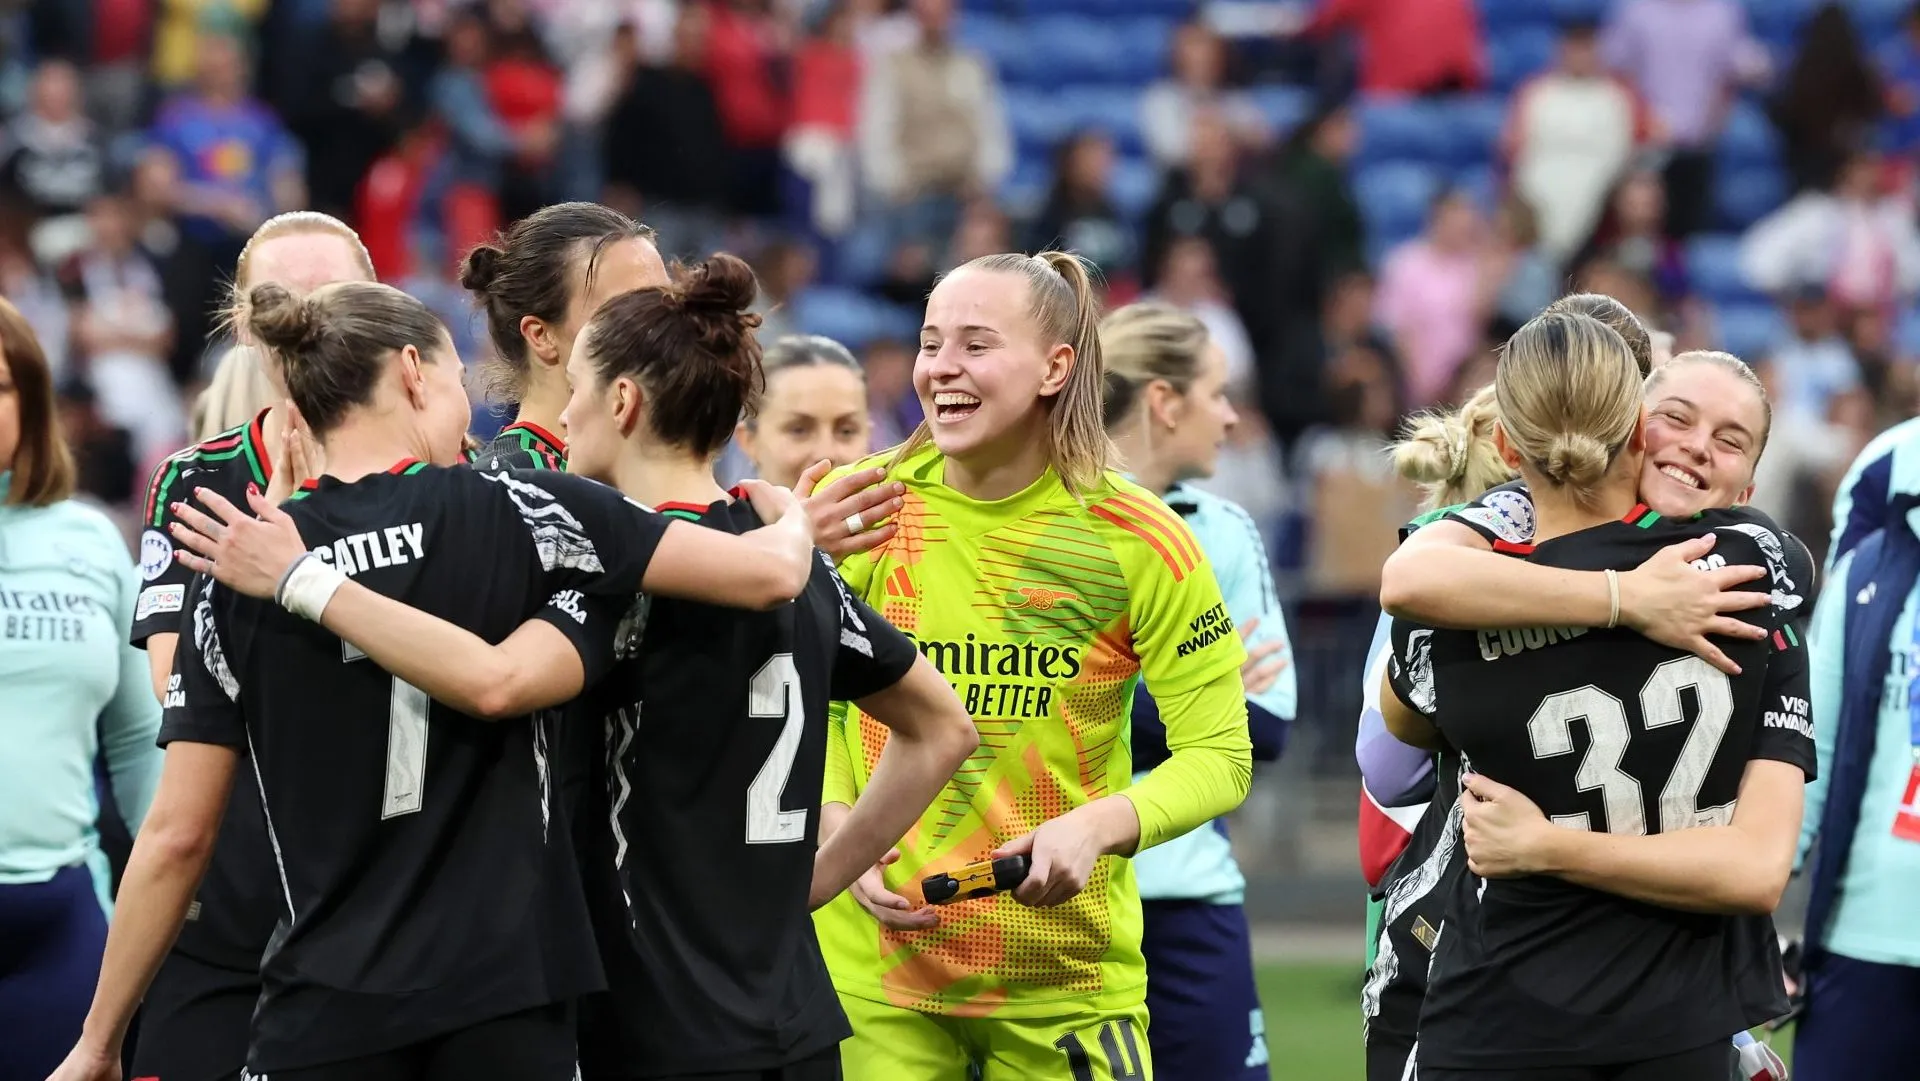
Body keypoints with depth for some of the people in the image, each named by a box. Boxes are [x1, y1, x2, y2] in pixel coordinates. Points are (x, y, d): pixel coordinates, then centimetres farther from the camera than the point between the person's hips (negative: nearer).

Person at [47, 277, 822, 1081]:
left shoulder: (242, 576, 3)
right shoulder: (505, 510, -2)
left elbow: (176, 835, 2)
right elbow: (769, 576, -3)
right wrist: (792, 524, 21)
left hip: (326, 1012, 1)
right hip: (504, 993, -1)